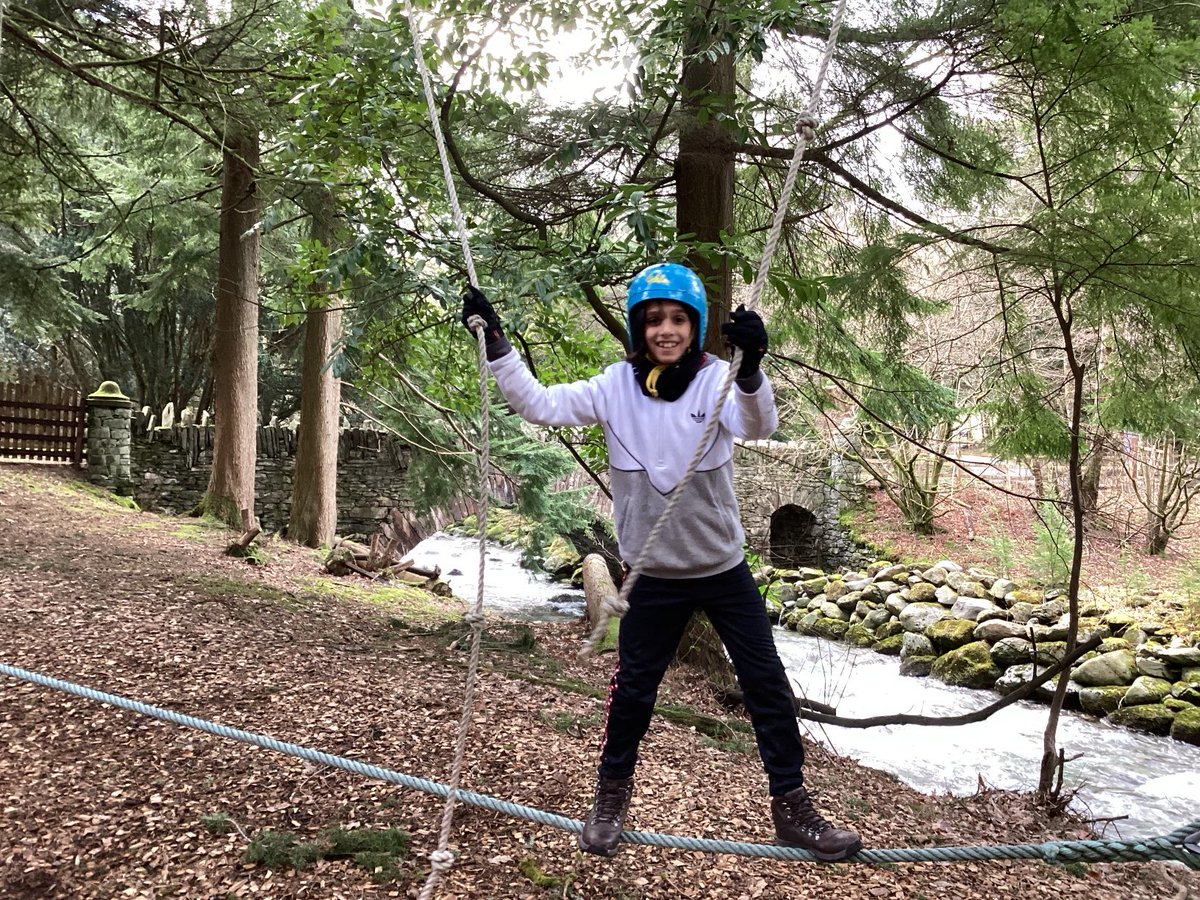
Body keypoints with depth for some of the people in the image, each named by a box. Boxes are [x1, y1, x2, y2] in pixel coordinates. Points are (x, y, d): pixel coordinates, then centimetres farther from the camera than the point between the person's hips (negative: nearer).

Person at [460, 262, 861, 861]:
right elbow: (539, 406, -9)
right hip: (653, 575, 1)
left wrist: (751, 367, -51)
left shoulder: (717, 380, -12)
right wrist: (495, 344, -19)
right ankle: (611, 794, 36)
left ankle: (792, 806, 22)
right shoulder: (616, 388, -7)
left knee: (767, 686, 5)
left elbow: (758, 426, -30)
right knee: (632, 690, 12)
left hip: (724, 568, 0)